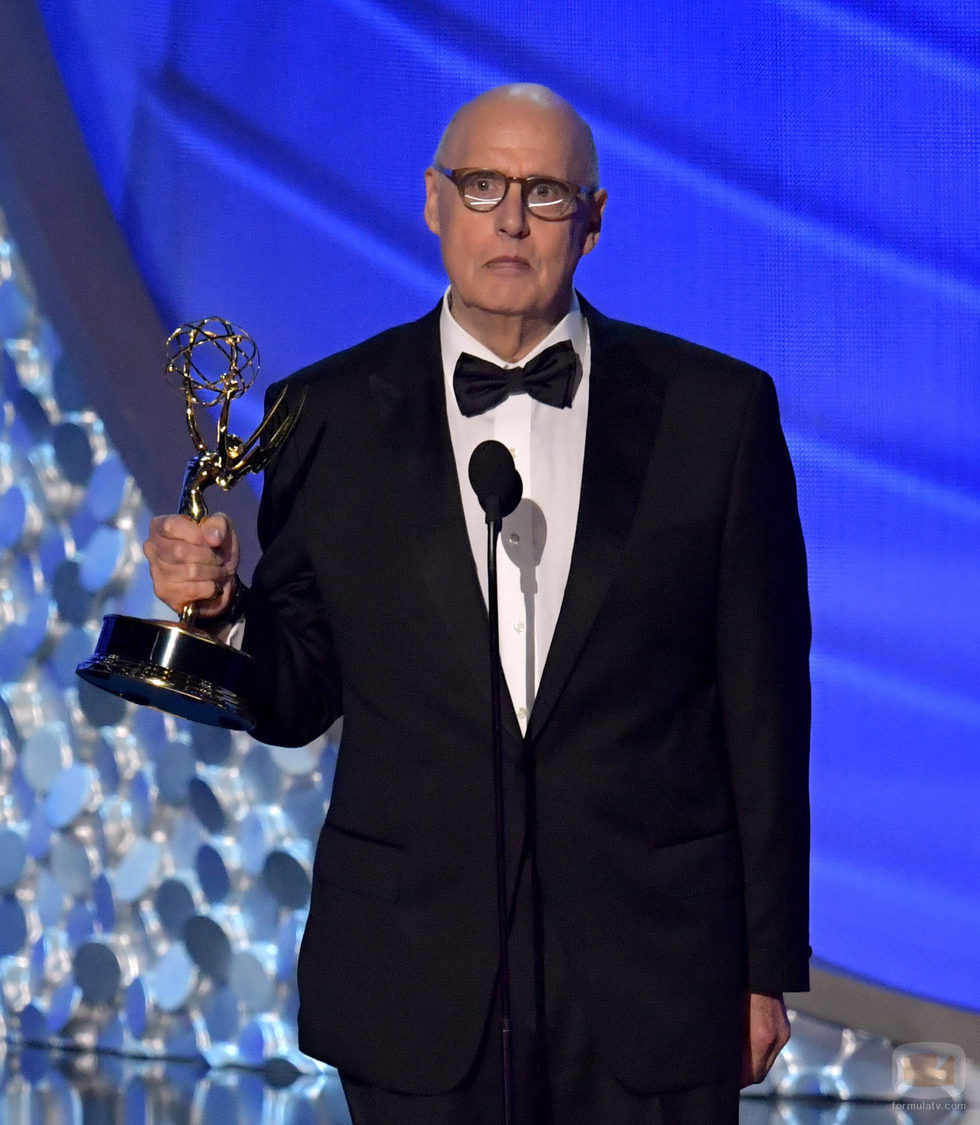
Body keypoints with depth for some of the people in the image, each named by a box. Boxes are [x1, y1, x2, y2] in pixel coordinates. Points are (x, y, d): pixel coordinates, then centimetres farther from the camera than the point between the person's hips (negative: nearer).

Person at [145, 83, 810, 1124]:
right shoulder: (331, 415, 2)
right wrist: (218, 609, -14)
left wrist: (768, 966, 2)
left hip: (655, 988, 0)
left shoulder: (716, 410, 0)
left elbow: (762, 705, 2)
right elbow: (298, 698, 7)